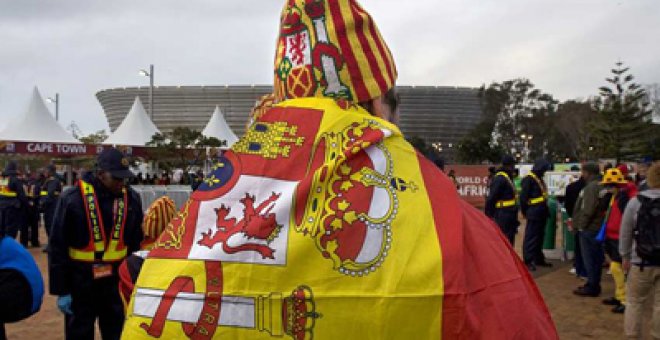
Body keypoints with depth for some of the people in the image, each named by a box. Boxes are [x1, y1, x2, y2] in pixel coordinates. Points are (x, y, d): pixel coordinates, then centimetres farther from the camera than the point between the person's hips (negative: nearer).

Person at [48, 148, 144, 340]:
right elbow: (58, 248, -8)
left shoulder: (131, 199, -2)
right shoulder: (73, 199, -12)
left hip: (117, 281, 3)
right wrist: (61, 290, -7)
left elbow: (136, 245, 7)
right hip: (80, 283, -2)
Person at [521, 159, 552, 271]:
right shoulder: (529, 179, -14)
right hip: (533, 214, -10)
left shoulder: (540, 178, 17)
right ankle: (528, 261, -3)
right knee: (531, 237, -6)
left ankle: (539, 258, 25)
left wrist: (545, 210, 17)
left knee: (540, 236, 16)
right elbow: (524, 197, -18)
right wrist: (525, 211, -11)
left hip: (541, 213, 10)